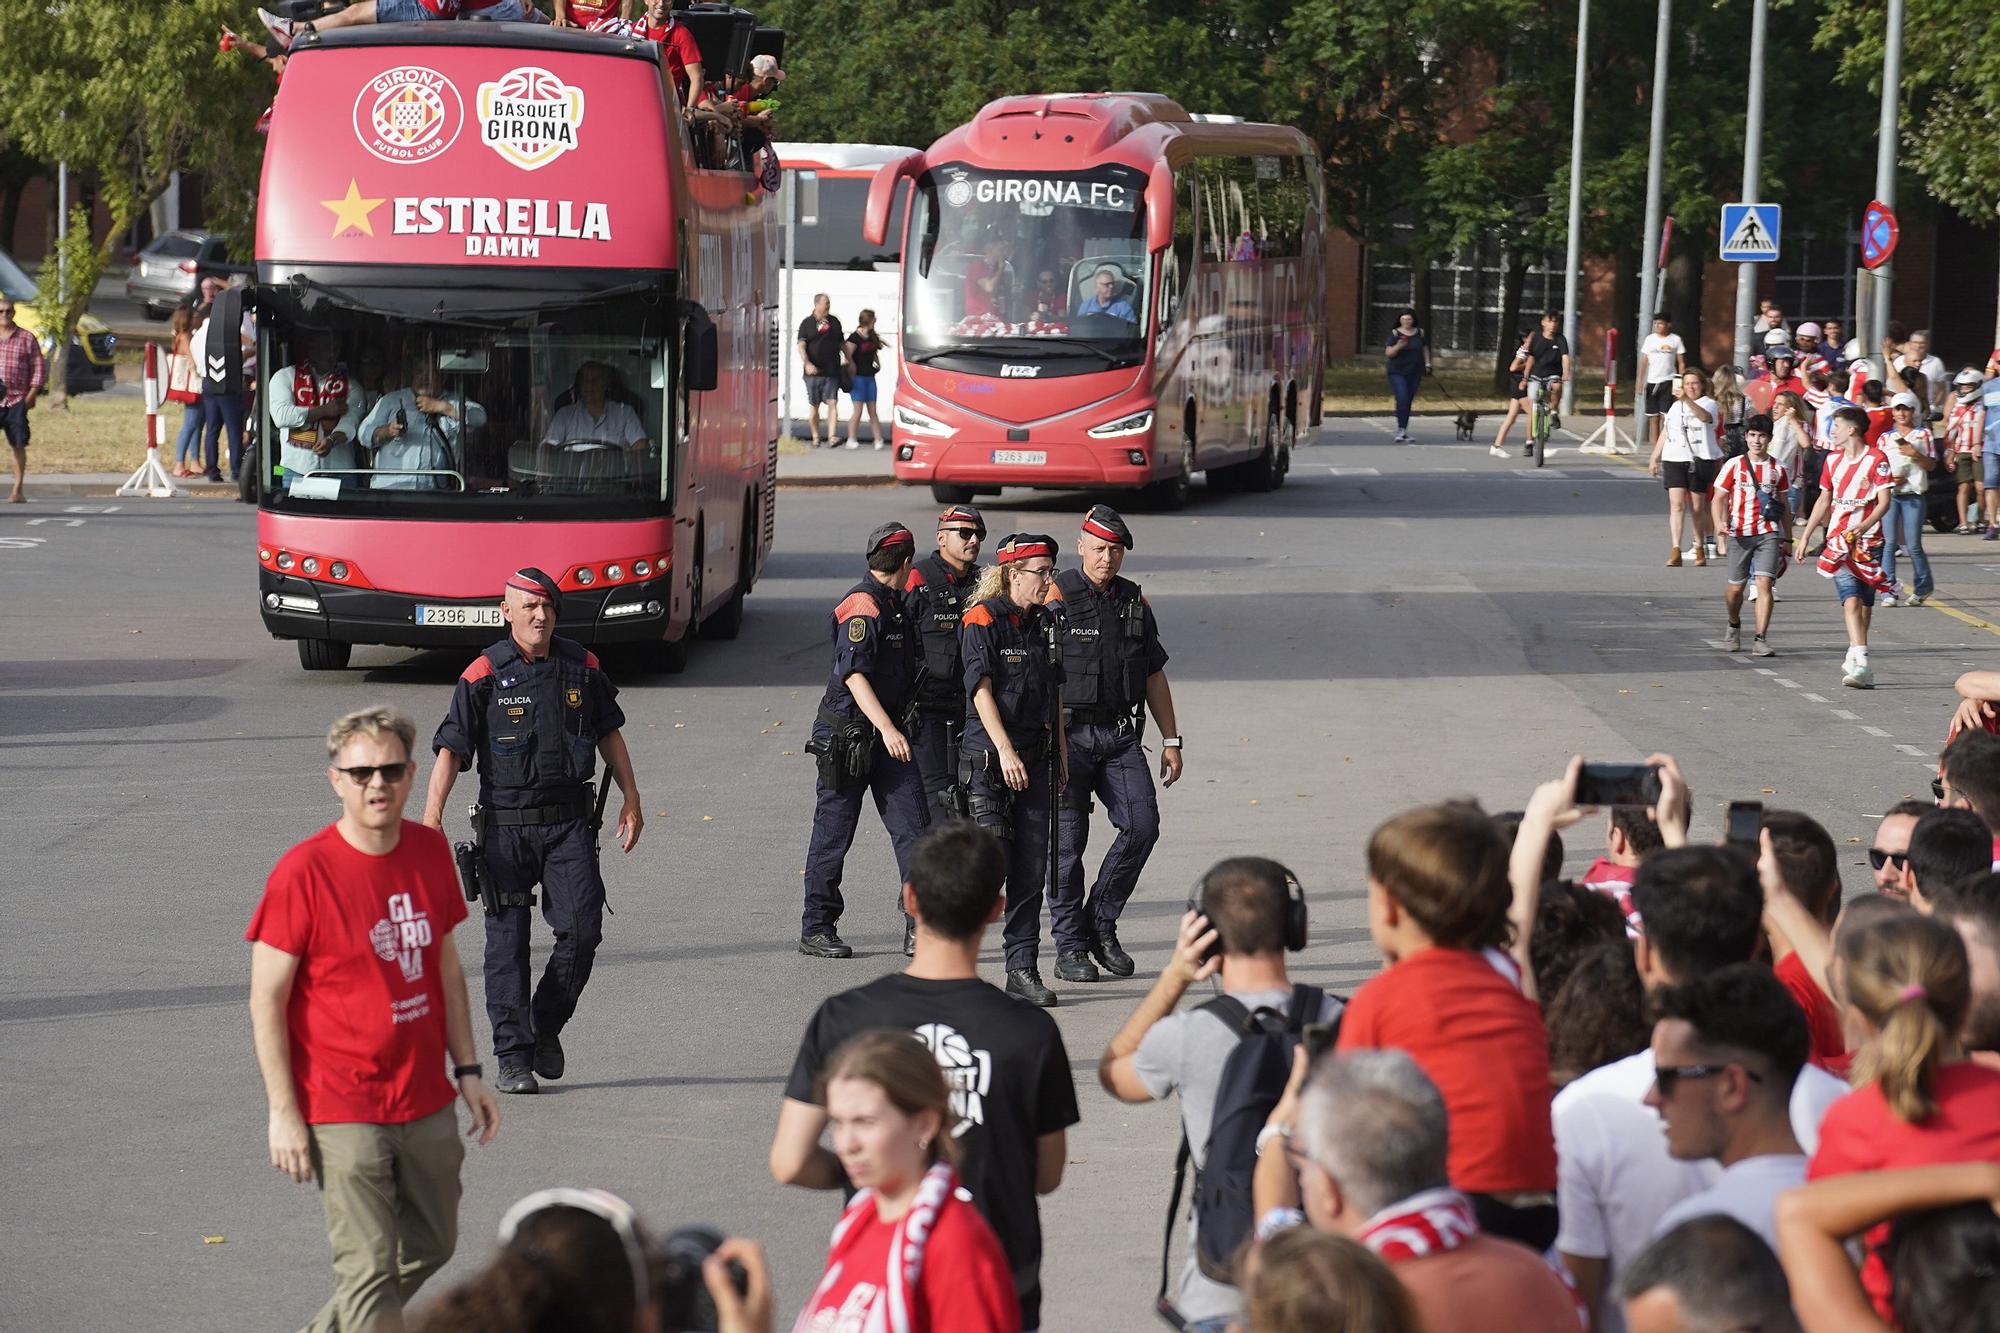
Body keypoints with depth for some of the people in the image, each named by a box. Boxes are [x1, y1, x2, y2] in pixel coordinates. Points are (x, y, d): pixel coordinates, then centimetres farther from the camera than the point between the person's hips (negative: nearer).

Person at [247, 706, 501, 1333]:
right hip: (344, 1111, -6)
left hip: (426, 1102, 6)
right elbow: (266, 1001, -12)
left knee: (432, 1245, 19)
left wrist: (467, 1070, 10)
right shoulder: (303, 873, -15)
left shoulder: (430, 853, 2)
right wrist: (284, 1114, -14)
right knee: (369, 1269, -3)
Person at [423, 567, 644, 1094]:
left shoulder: (582, 666, 6)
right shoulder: (483, 675, -5)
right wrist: (431, 817, -18)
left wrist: (631, 799, 19)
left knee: (583, 929, -7)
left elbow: (609, 733, 19)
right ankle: (513, 1055, 7)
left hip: (569, 822, 2)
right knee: (507, 942, 0)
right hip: (506, 827, -2)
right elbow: (450, 749, -8)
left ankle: (547, 1025, 16)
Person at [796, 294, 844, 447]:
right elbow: (801, 346, -7)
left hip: (832, 371, 1)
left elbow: (841, 343, 20)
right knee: (814, 405, 7)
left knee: (832, 403, -10)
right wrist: (807, 363, -22)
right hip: (814, 371, -1)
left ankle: (831, 436, -16)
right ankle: (815, 437, 19)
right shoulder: (807, 323, 1)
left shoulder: (834, 321, 10)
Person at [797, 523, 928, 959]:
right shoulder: (862, 607, -15)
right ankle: (816, 930, 11)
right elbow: (854, 675, -24)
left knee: (913, 827, -2)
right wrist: (886, 729, -32)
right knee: (833, 836, 2)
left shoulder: (893, 605, 14)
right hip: (848, 736, -8)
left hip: (887, 737, 8)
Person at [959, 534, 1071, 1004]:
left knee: (1031, 870, 3)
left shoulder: (1042, 623, 14)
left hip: (1035, 758, 7)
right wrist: (1005, 750, -21)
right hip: (987, 758, -7)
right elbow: (981, 688, -14)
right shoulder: (981, 621, -8)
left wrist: (1060, 752, 17)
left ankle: (1022, 970, 5)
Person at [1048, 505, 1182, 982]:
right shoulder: (1055, 598, -5)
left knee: (1142, 825, -8)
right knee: (1067, 841, -3)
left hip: (1120, 735, 5)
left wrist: (1170, 739, 14)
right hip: (1069, 733, -5)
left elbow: (1154, 675, 18)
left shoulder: (1134, 601, 12)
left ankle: (1100, 923, 8)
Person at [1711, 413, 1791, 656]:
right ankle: (1734, 626, 39)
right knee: (1735, 587, 9)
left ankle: (1761, 640, -15)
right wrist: (1720, 522, -18)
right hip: (1740, 533, 0)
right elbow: (1719, 498, 1)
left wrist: (1787, 540, 16)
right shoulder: (1734, 465, 2)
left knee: (1764, 583, -14)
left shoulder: (1778, 469, 6)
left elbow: (1784, 506, 15)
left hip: (1769, 533, 0)